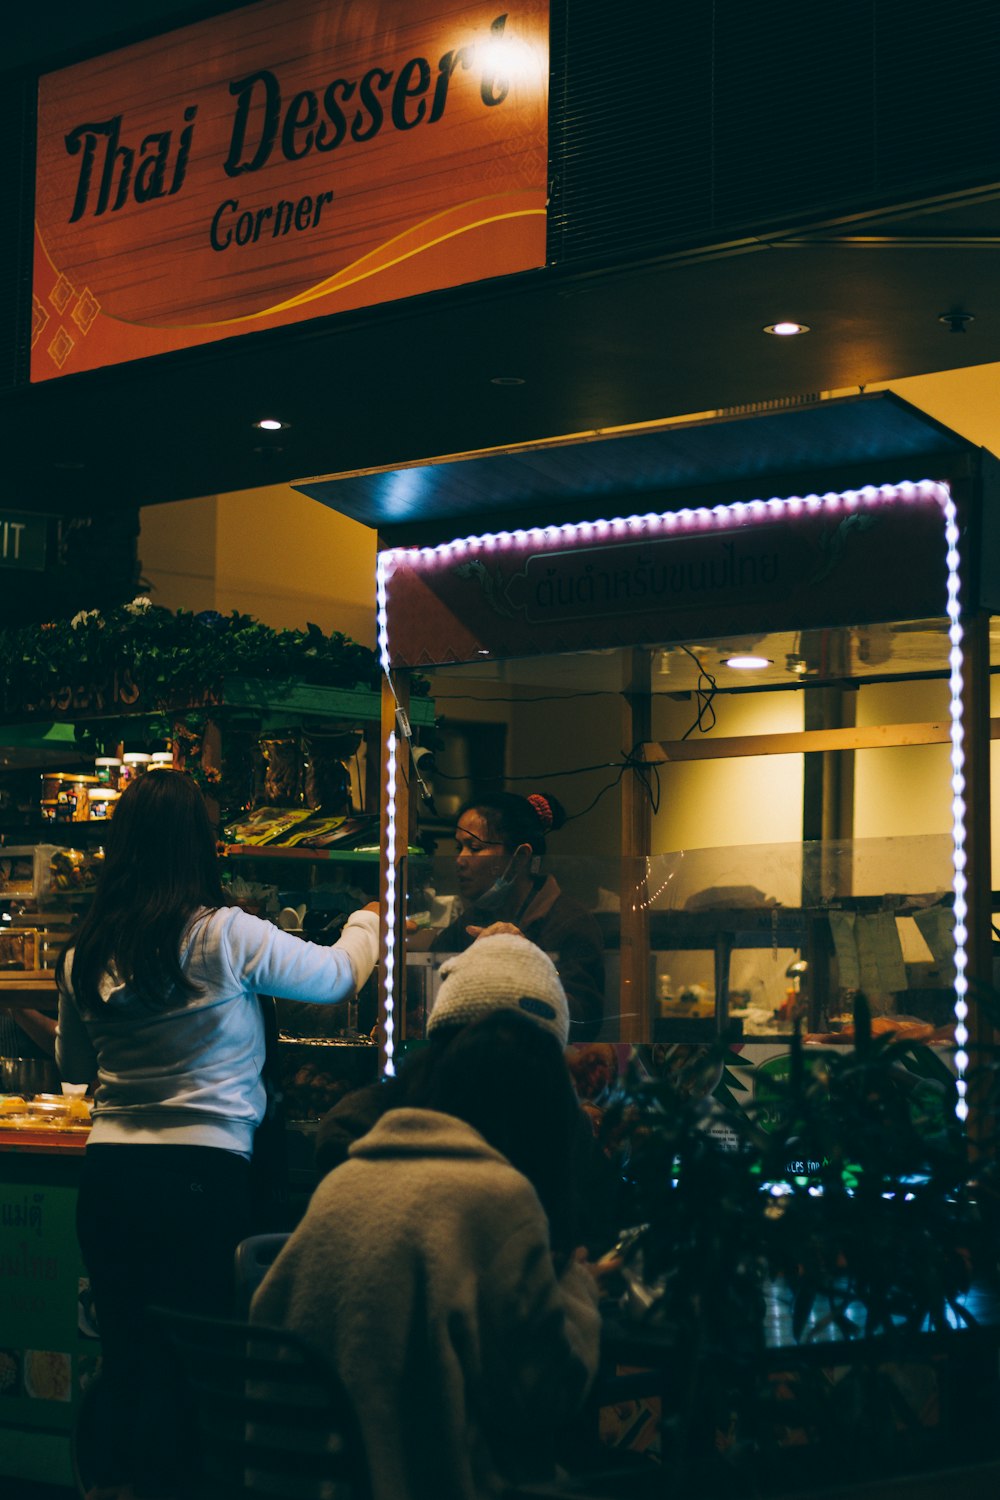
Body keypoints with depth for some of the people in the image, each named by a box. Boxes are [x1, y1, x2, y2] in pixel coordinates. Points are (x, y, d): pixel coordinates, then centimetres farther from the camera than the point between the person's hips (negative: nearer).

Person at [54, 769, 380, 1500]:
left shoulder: (84, 954, 5)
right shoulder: (226, 936, -11)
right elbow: (336, 974, 4)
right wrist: (369, 921, 24)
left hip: (108, 1174, 5)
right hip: (203, 1178, -5)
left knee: (123, 1357, 13)